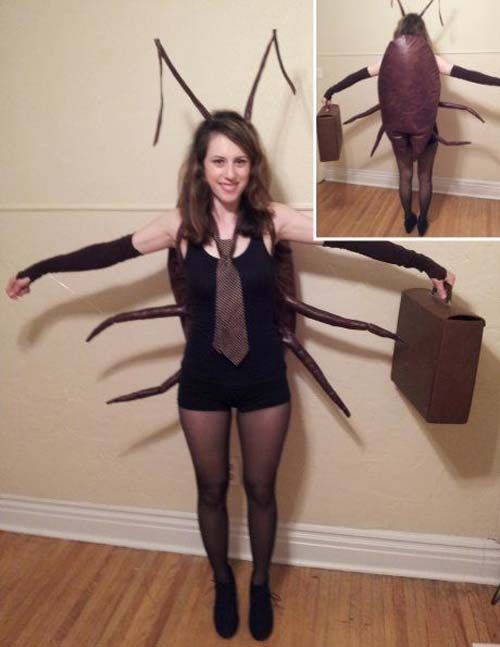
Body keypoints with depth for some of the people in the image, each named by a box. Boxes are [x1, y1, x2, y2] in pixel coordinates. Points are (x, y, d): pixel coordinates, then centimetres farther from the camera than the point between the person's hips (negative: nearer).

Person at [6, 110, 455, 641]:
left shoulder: (270, 219, -9)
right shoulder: (181, 223, -7)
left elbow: (351, 241, -11)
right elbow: (110, 252, 1)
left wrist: (427, 264, -14)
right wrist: (37, 269, 5)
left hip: (264, 378, 0)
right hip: (202, 381, 1)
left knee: (260, 489, 16)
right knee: (211, 490, 18)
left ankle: (261, 584, 44)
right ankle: (223, 583, 45)